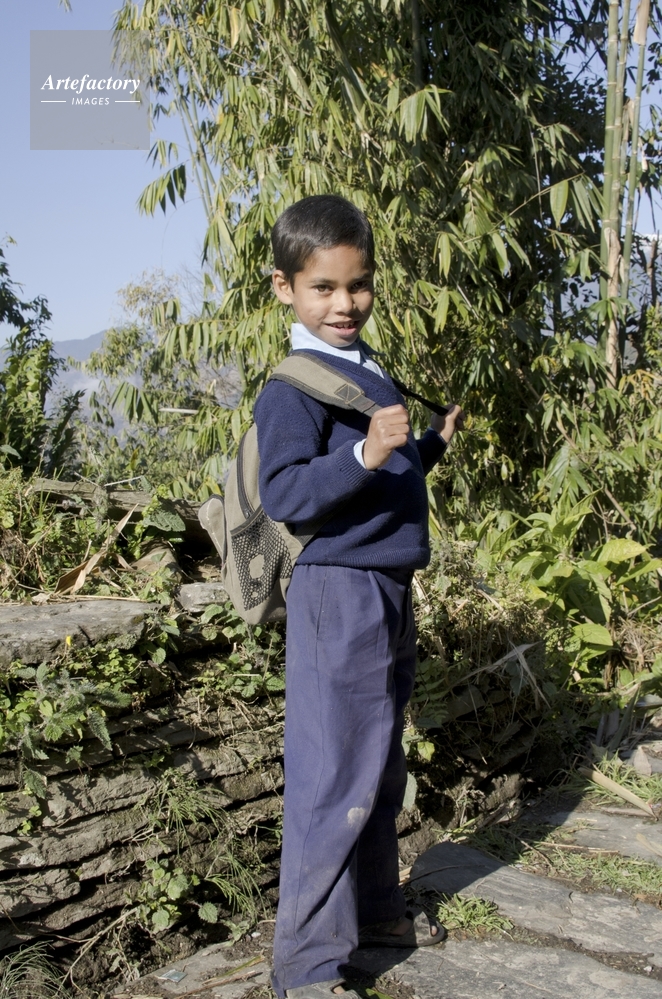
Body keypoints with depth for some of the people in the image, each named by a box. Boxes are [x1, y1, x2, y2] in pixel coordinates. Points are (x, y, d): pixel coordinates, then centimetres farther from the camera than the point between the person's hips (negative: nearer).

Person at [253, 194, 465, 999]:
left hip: (389, 591, 9)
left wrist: (434, 443, 15)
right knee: (334, 780, -5)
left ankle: (373, 907, 36)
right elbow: (283, 495, -25)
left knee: (381, 768, 19)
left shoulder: (369, 370, 14)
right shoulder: (294, 387, -14)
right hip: (339, 594, -9)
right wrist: (364, 455, -36)